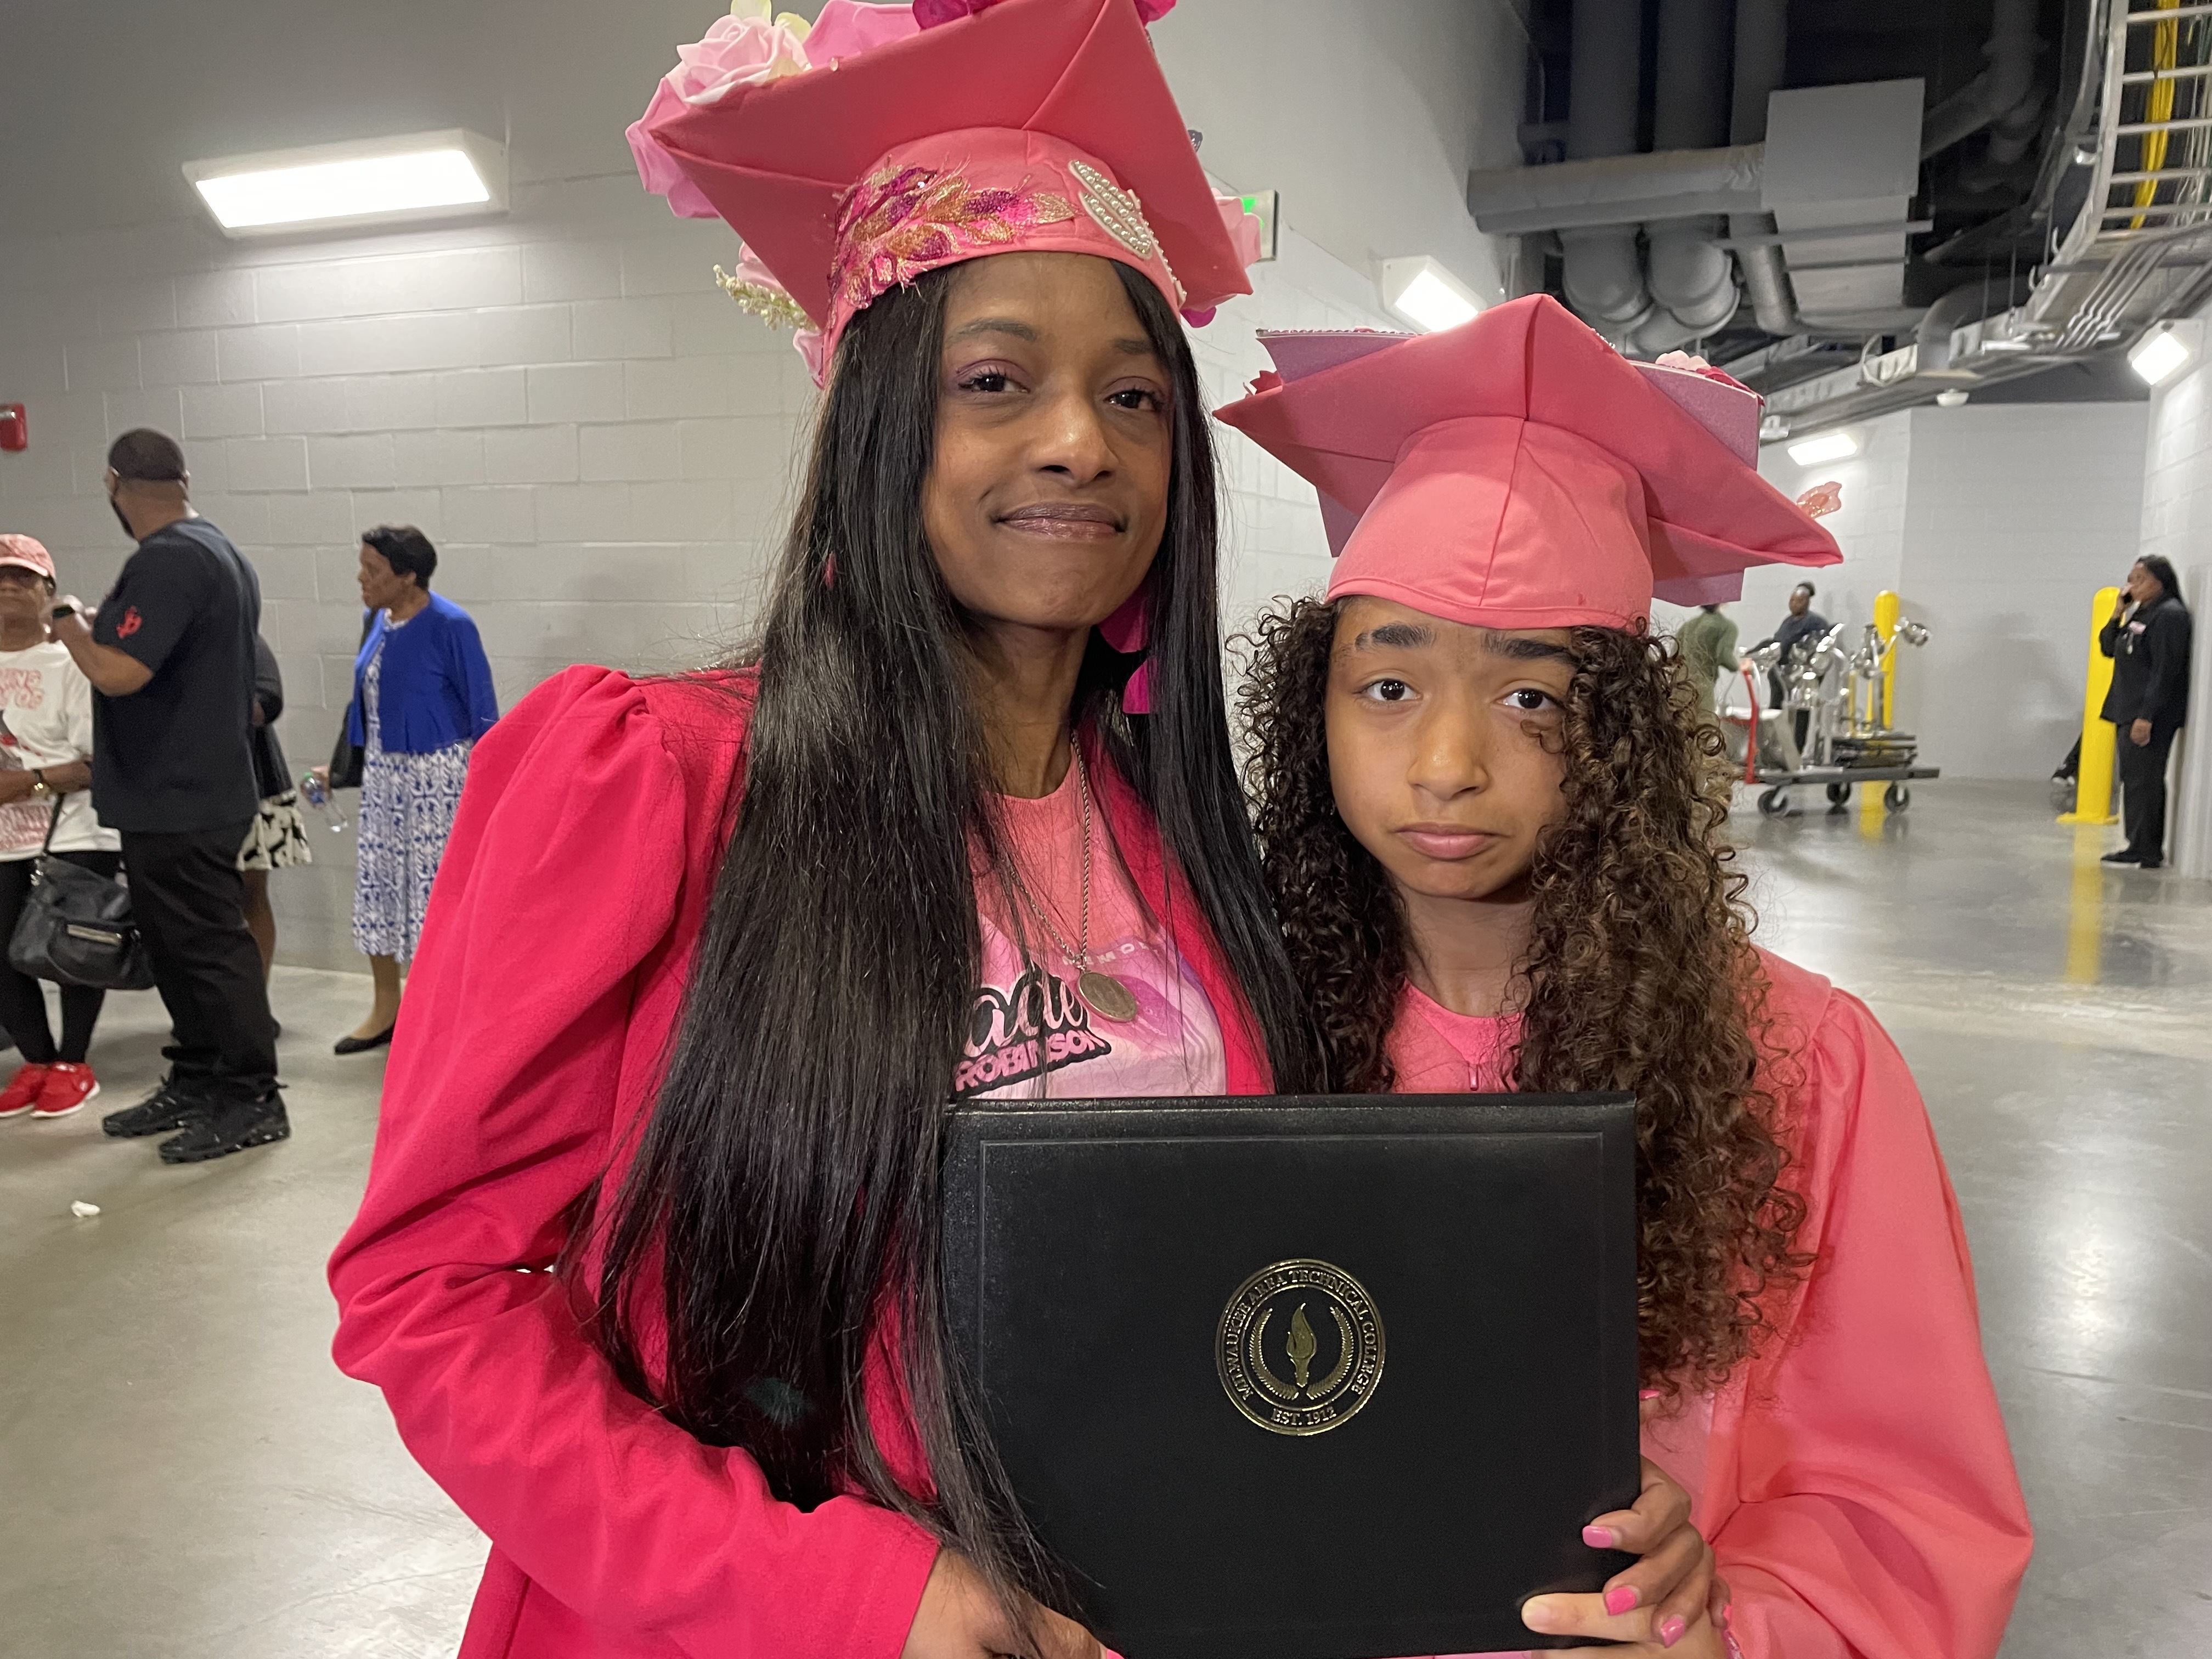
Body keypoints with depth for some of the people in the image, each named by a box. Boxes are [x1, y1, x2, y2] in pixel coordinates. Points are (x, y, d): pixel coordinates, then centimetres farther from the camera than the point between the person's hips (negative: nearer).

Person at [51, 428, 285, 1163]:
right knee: (180, 944, 17)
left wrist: (69, 623, -9)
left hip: (177, 801, -10)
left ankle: (253, 1101, 4)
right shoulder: (221, 552, 13)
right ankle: (196, 1084, 26)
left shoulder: (168, 560, -19)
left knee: (208, 947, -4)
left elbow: (118, 672, -26)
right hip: (208, 789, 10)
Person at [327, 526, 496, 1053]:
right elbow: (367, 696, 17)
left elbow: (482, 711, -11)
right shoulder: (379, 620, 7)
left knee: (436, 886, -3)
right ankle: (386, 1009, 26)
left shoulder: (449, 627, -14)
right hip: (383, 772, 8)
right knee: (377, 881, 12)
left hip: (438, 773, -8)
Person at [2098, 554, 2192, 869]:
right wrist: (2118, 613, 5)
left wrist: (2147, 716, -23)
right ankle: (2139, 846, 17)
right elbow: (2108, 648, 20)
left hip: (2151, 716, -9)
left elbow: (2165, 670, -18)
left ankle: (2147, 852, -3)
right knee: (2133, 781, 11)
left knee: (2144, 781, -7)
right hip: (2129, 712, 9)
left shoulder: (2170, 615, -12)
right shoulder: (2139, 615, 15)